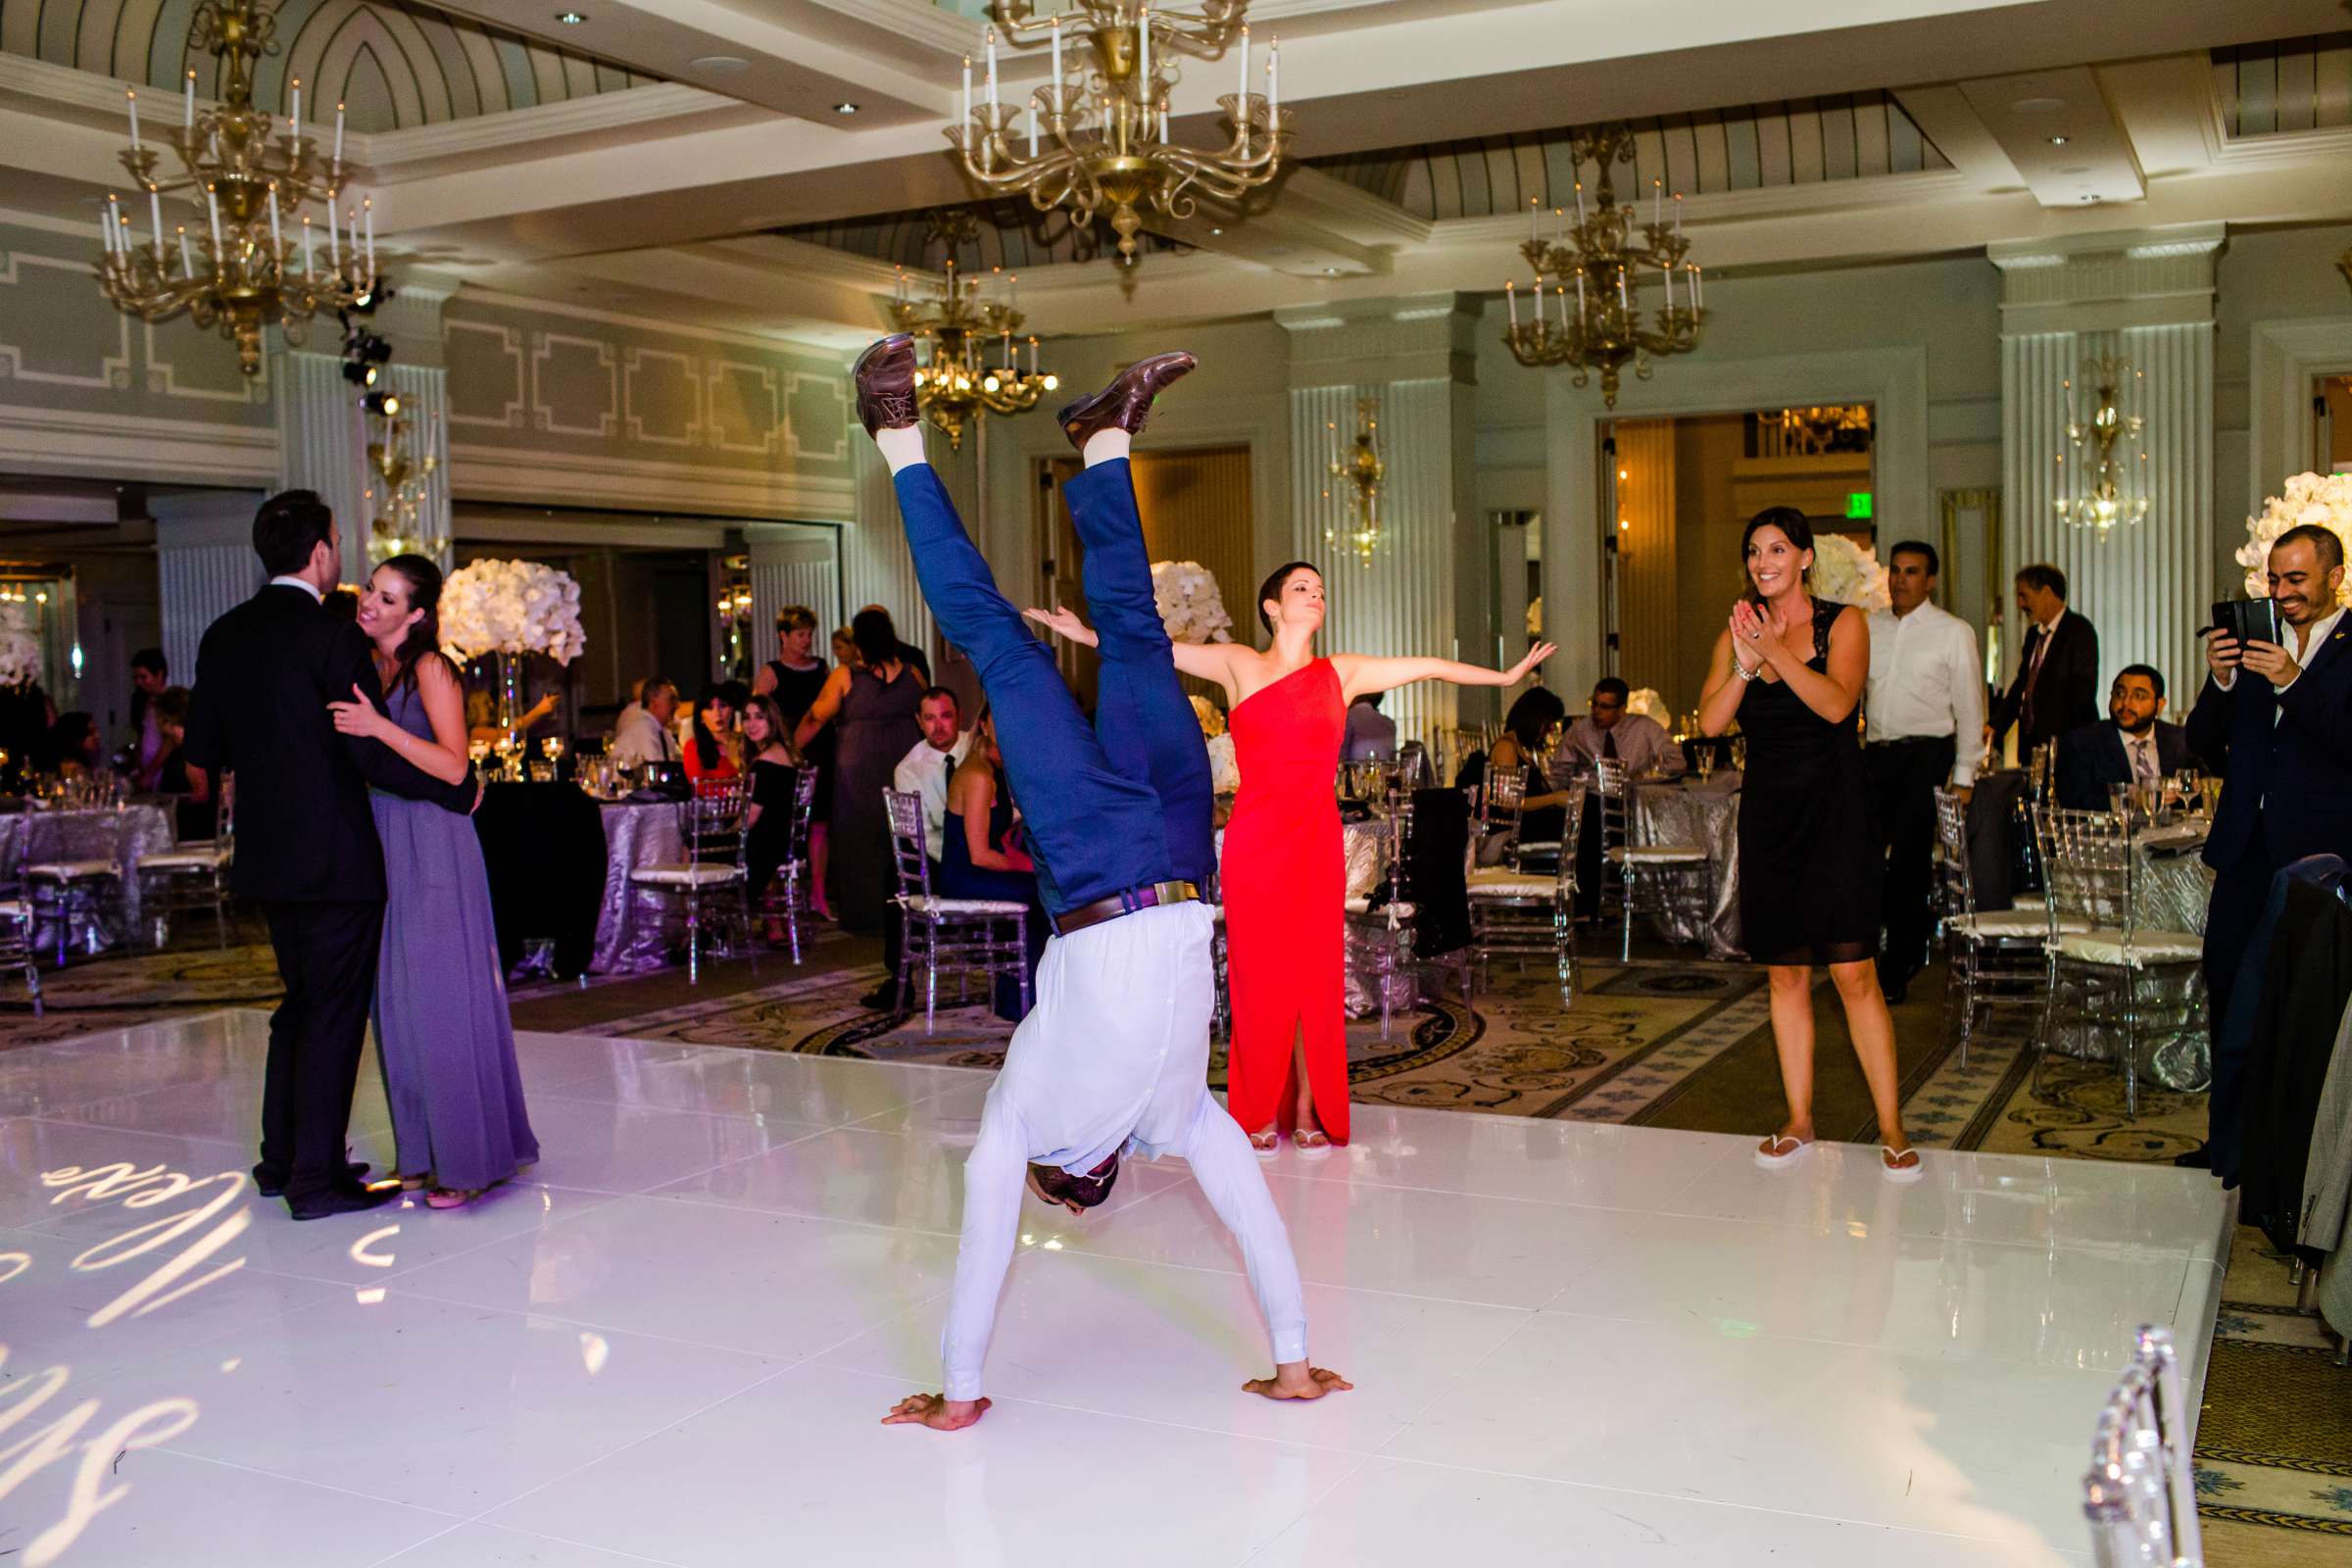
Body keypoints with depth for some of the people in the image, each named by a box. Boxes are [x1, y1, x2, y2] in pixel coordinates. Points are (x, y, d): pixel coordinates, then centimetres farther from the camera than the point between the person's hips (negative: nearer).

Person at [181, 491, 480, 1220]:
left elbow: (204, 750, 13)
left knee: (301, 1003, 20)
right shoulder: (333, 637, -15)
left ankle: (281, 1158, 27)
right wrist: (462, 789, -8)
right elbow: (375, 755, -19)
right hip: (334, 856, -7)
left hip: (267, 856, 7)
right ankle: (317, 1177, 5)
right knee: (334, 1013, 1)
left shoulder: (224, 635, 7)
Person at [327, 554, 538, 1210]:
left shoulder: (430, 669, -9)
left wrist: (381, 728, -25)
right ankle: (421, 1151, 18)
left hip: (431, 852, -7)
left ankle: (470, 1158, 3)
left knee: (442, 998, -4)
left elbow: (454, 766, -17)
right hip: (381, 847, 7)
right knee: (397, 1000, 9)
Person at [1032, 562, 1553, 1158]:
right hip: (1255, 841, -2)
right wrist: (1088, 634, 5)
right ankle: (1262, 1114, 8)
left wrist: (1506, 676, 22)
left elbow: (1429, 667, 17)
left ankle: (1308, 1112, 10)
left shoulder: (1341, 673, 12)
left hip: (1317, 843, 2)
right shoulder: (1240, 665, 6)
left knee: (1315, 975, 2)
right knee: (1259, 976, -1)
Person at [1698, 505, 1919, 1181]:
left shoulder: (1843, 622, 0)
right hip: (1768, 814, 4)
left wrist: (1775, 650, -21)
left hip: (1834, 812, -4)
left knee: (1854, 973, -8)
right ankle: (1798, 1121, 17)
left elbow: (1836, 703, -17)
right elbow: (1710, 721, -3)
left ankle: (1891, 1127, 0)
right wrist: (1745, 663, -16)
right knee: (1785, 975, 8)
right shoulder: (1737, 632, 10)